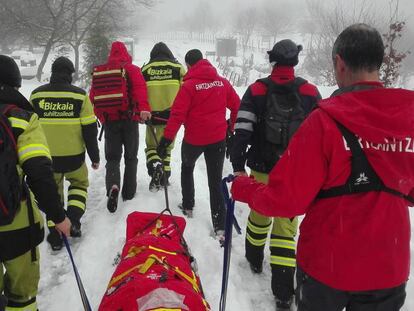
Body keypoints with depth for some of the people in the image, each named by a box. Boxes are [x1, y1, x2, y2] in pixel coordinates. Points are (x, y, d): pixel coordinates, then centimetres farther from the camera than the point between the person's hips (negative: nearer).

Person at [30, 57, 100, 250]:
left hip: (47, 157, 2)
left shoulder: (36, 95, -1)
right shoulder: (80, 95, -9)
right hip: (74, 156, -1)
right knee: (79, 184, 24)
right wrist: (94, 156, 3)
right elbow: (90, 130, -7)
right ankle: (73, 219, 6)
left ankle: (55, 234, 14)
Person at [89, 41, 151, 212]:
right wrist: (144, 108, -33)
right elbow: (140, 88, -20)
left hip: (110, 121, 2)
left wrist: (101, 116, 23)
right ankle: (129, 192, 18)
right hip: (130, 119, -1)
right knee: (131, 157, 13)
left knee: (112, 157, 7)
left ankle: (113, 186, -18)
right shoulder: (133, 69, -2)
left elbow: (93, 95, 9)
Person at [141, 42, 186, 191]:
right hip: (172, 114, 0)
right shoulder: (178, 67, 3)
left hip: (152, 114, 0)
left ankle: (155, 166, -12)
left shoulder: (145, 69, 5)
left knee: (152, 144, 15)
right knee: (167, 146, 15)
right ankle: (164, 177, 18)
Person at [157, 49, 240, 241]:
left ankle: (188, 206, 34)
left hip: (194, 139, -3)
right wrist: (232, 129, 19)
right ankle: (220, 227, 1)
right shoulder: (222, 82, 1)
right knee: (215, 181, 7)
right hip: (218, 139, 3)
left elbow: (177, 115, -17)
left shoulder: (189, 85, -12)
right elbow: (237, 106, 5)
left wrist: (166, 139, -14)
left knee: (187, 168, 27)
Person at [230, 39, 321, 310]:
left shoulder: (256, 90, -4)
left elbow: (242, 131, -10)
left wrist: (238, 166, -7)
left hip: (261, 169, 1)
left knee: (259, 215, 22)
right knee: (286, 227, 4)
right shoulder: (310, 93, -3)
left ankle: (255, 260, 44)